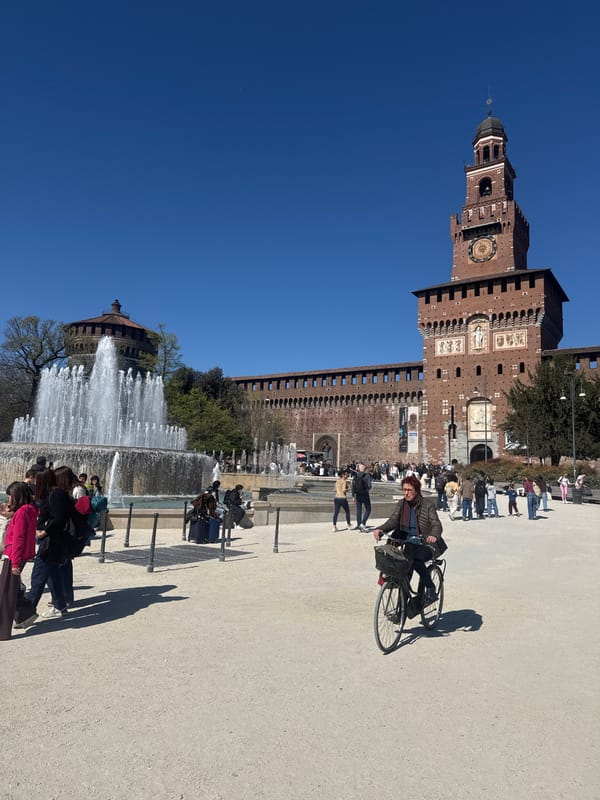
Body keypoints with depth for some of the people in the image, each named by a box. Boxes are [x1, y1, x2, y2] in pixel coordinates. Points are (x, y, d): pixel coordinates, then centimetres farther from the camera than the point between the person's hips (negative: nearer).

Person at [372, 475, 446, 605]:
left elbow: (436, 524, -20)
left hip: (428, 544, -4)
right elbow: (393, 520, -6)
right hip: (411, 543, 5)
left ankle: (431, 590, -10)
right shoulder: (402, 504, 3)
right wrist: (380, 529, -26)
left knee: (416, 560, -30)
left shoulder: (428, 504, -11)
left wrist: (434, 536, -43)